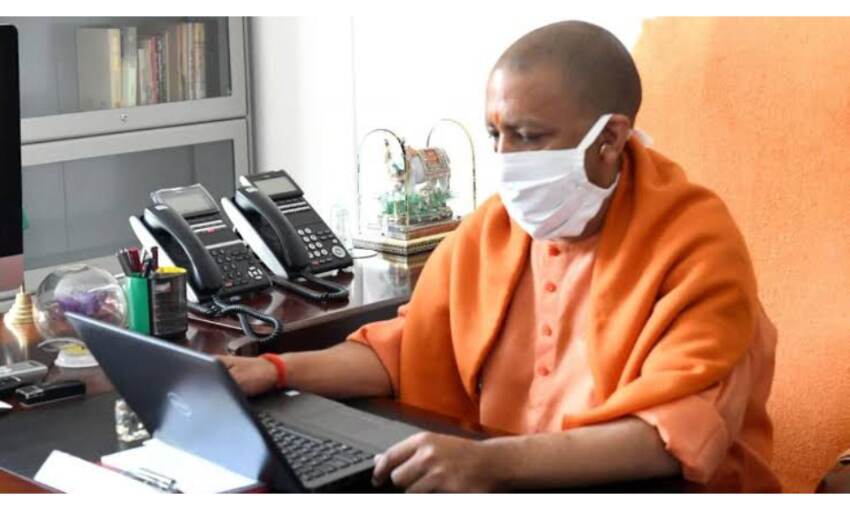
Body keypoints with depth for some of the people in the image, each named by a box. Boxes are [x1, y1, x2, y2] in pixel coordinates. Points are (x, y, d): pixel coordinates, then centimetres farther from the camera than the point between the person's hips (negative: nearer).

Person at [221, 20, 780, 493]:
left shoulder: (696, 244, -14)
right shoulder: (491, 228, 4)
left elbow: (678, 432, -24)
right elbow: (406, 348, 14)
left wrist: (493, 462, -35)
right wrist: (278, 372, -1)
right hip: (507, 489, 5)